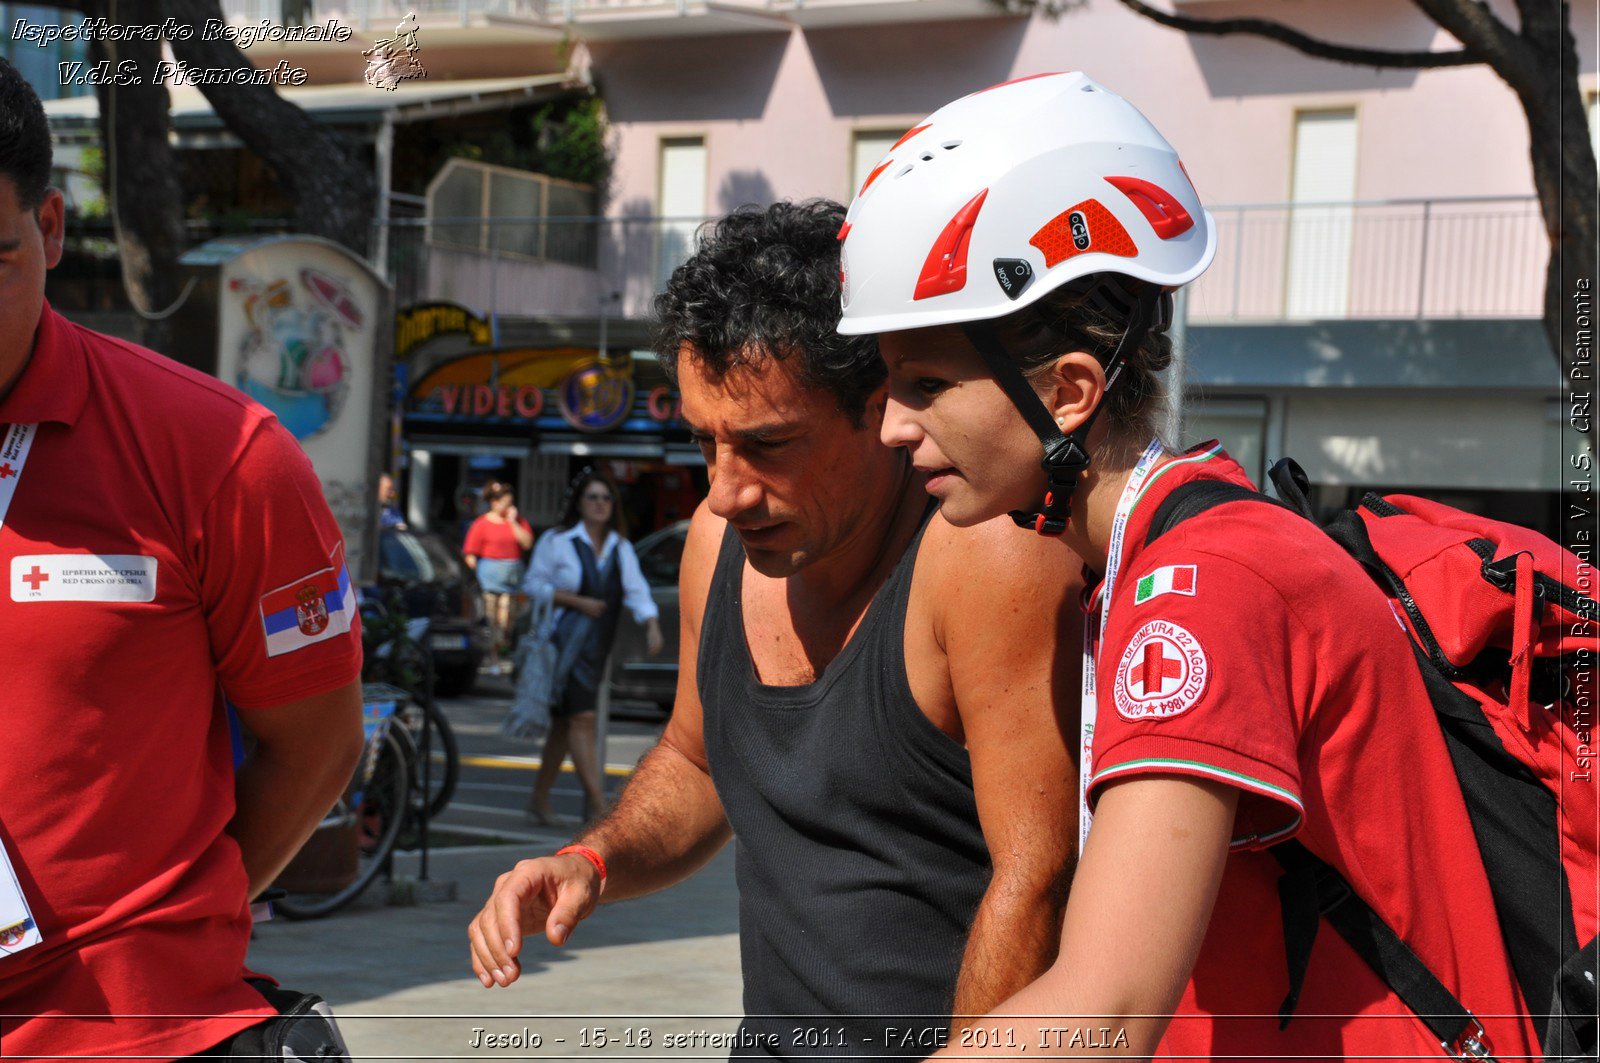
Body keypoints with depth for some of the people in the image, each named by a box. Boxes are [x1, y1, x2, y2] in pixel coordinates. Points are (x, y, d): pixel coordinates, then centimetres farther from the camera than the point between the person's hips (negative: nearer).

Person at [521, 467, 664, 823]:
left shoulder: (620, 548, 10)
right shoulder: (557, 542, -4)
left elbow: (637, 591, 3)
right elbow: (533, 585, -4)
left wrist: (652, 627, -14)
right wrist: (577, 601, -14)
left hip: (598, 646, 6)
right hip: (564, 640, -6)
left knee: (565, 723, 12)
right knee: (581, 718, -14)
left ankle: (539, 797, 23)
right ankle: (598, 804, -17)